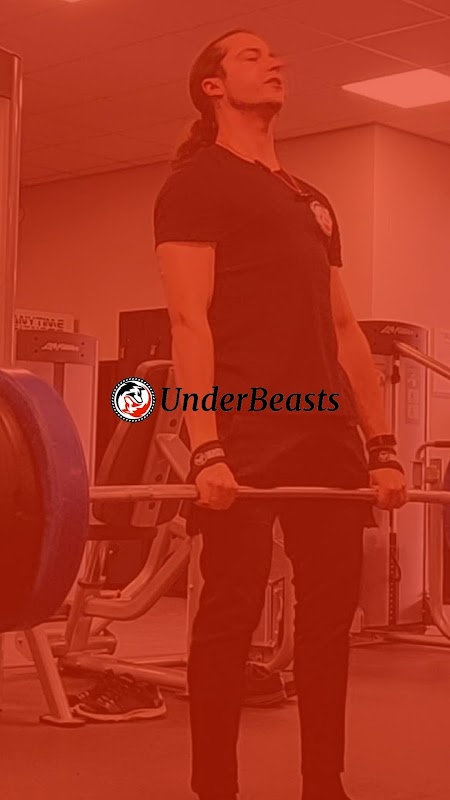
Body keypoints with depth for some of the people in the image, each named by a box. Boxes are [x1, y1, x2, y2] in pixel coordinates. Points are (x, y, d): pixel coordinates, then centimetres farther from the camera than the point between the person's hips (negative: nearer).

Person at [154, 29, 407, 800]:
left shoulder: (311, 202, 24)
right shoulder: (197, 183, 2)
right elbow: (189, 317, -10)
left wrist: (381, 445, 13)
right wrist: (206, 448, -21)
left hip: (325, 431, 7)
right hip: (246, 429, -7)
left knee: (330, 611, 8)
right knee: (231, 611, -5)